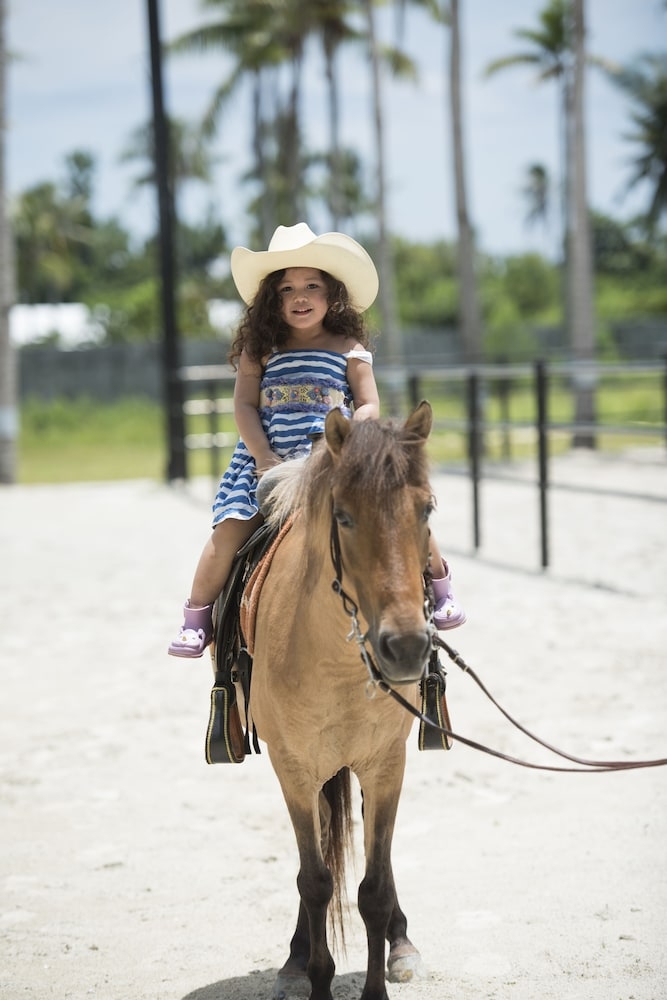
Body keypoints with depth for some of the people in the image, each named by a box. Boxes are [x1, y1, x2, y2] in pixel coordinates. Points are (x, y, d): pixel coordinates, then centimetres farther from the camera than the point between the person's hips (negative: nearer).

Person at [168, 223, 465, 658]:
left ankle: (441, 585, 7)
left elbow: (370, 407, 2)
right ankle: (197, 617, 0)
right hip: (270, 460, 1)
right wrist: (264, 456, -12)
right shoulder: (259, 350, 8)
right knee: (232, 526, -17)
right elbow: (244, 405, 2)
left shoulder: (349, 350, 7)